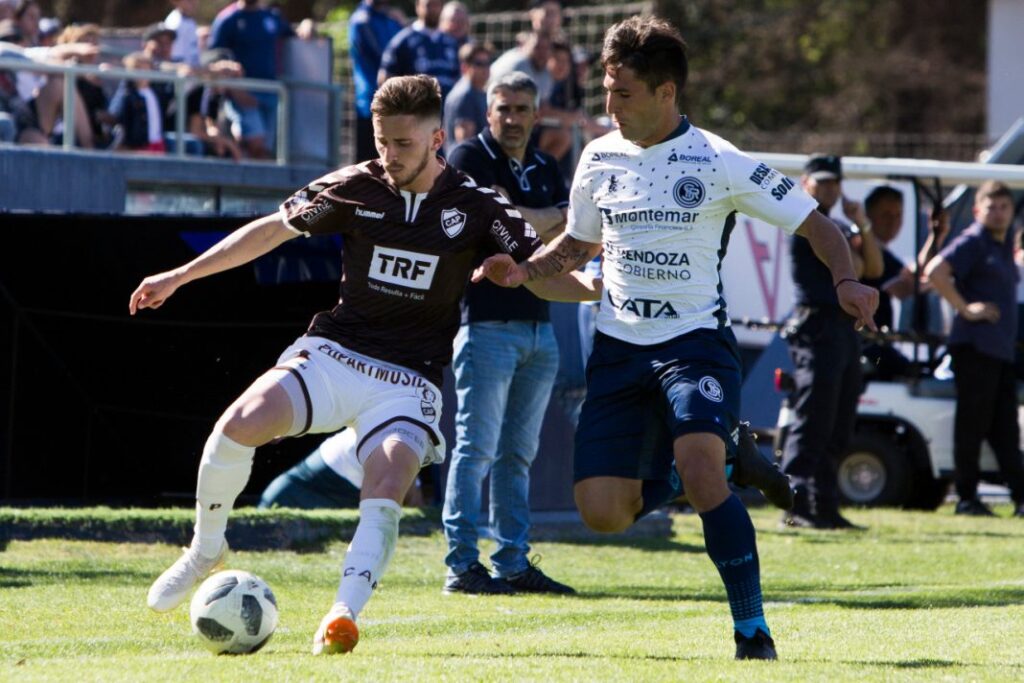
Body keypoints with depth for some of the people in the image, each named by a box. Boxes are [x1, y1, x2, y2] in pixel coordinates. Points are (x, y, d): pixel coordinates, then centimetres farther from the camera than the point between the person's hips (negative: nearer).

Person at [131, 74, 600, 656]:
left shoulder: (476, 208, -3)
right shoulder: (356, 189, 1)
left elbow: (542, 273, 1)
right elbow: (272, 230, 12)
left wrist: (598, 290, -22)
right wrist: (180, 276, 13)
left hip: (410, 382, -1)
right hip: (333, 354, 1)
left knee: (386, 491, -27)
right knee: (242, 422, -23)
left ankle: (343, 618, -32)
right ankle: (206, 550, 0)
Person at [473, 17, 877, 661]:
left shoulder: (719, 162, -8)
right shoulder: (599, 159, 7)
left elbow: (816, 224, -3)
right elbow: (577, 245, 23)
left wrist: (846, 280, -22)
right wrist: (522, 271, 3)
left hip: (696, 339, -5)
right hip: (619, 346, 5)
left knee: (700, 468, -30)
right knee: (602, 512, -7)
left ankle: (754, 631, -19)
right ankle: (667, 475, 29)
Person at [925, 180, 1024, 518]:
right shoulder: (972, 241, -7)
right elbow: (935, 271, -20)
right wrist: (966, 308, -17)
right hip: (975, 346, -8)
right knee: (973, 423, -5)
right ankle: (966, 497, -2)